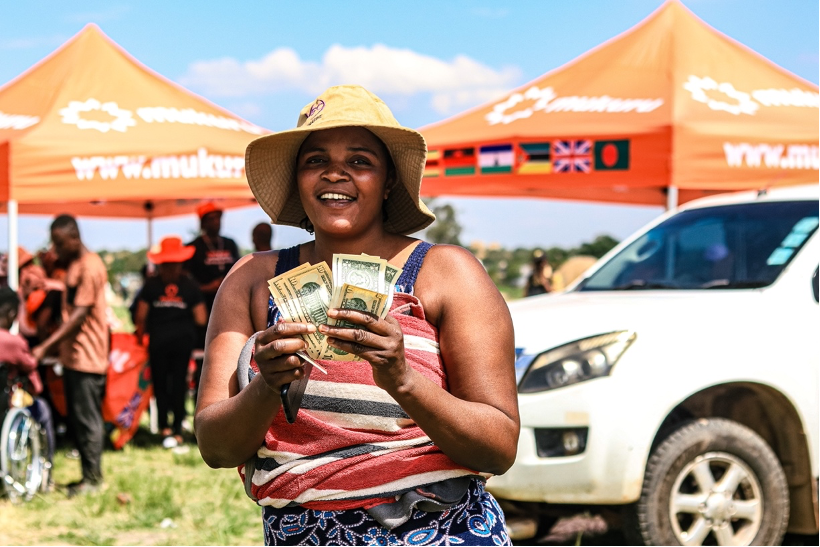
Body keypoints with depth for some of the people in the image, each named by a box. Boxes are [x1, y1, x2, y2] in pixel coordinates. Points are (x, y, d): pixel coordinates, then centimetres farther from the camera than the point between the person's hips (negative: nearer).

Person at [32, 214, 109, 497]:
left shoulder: (90, 267, -15)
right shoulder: (72, 264, 15)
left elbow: (79, 315, -20)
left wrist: (45, 346, -23)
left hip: (86, 356, -10)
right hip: (72, 355, 10)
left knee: (87, 419, -4)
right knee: (76, 419, 12)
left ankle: (93, 478, 4)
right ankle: (89, 475, 18)